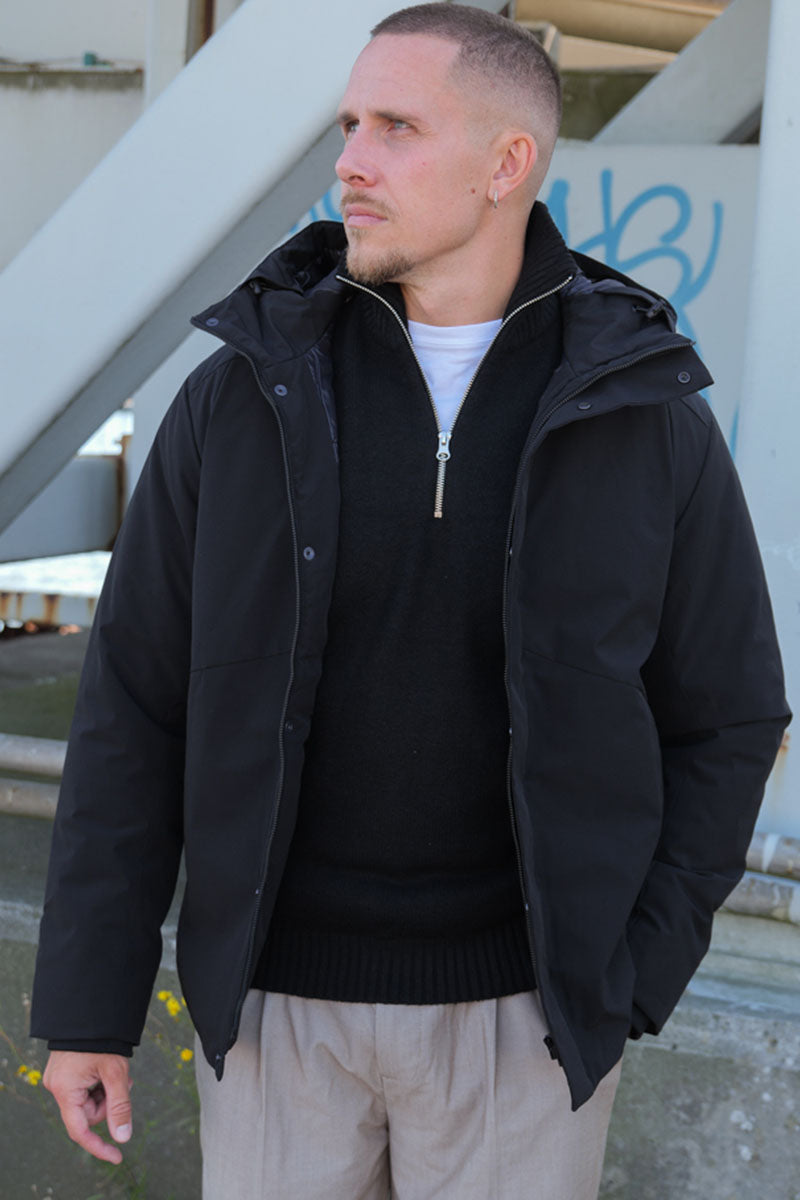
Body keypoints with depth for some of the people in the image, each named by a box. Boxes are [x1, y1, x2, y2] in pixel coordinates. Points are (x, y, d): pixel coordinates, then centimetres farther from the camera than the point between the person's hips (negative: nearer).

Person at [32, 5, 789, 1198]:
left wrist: (613, 992, -8)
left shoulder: (650, 424, -8)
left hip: (519, 1001, 0)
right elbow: (138, 702, -3)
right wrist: (85, 1003, -2)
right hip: (282, 988, 1)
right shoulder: (244, 396, -7)